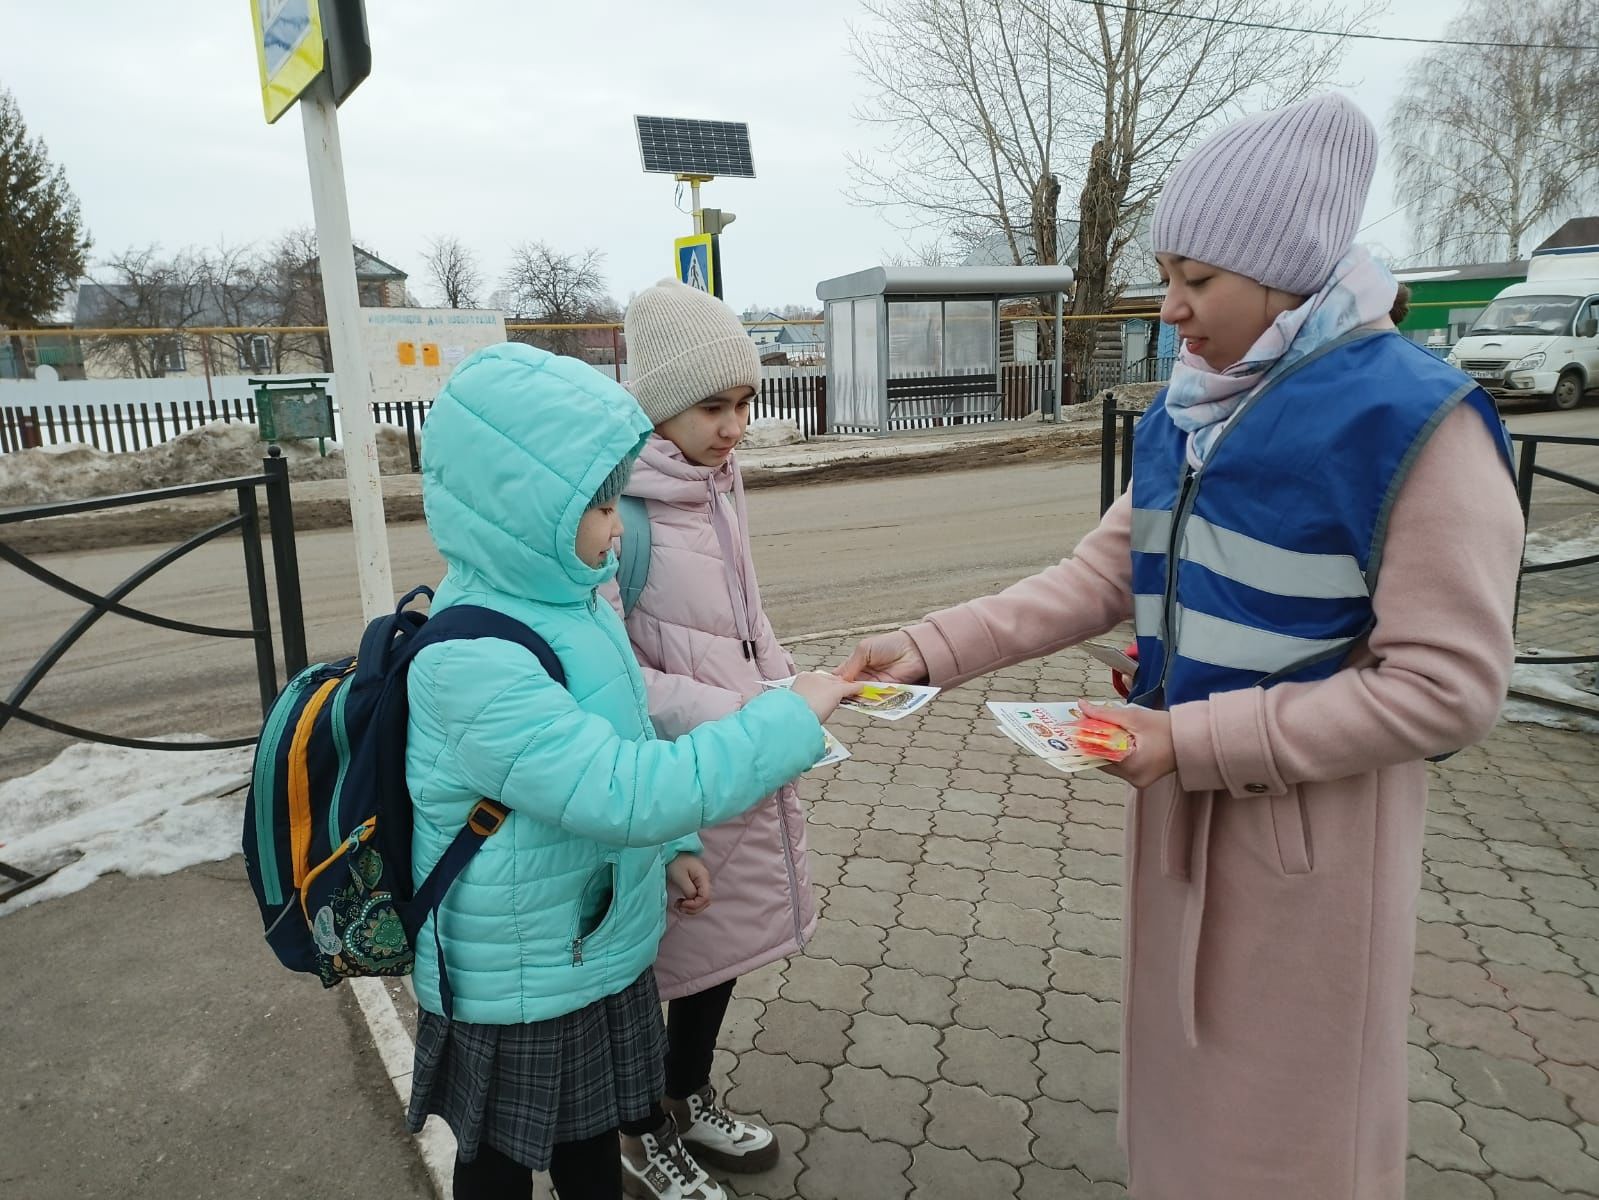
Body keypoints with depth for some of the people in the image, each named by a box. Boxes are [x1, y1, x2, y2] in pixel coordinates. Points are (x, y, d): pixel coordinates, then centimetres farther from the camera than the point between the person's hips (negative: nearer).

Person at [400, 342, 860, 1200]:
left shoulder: (560, 603, -3)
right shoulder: (472, 665, -32)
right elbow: (629, 791, -36)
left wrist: (660, 848, 14)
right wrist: (791, 716, -29)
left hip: (596, 946, 8)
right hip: (520, 988, -7)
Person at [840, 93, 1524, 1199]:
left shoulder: (1419, 425, -19)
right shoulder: (1188, 415, 3)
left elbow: (1446, 688, -20)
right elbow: (1106, 573, 4)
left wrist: (1192, 740, -24)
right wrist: (933, 650, -7)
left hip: (1315, 816, -6)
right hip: (1183, 799, 7)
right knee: (1184, 1058, 23)